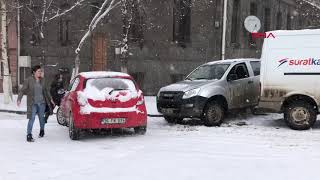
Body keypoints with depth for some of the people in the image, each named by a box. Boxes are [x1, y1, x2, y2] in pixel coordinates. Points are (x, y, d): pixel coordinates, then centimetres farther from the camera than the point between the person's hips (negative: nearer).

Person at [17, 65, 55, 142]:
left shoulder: (42, 80, 7)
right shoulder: (28, 80, -6)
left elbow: (46, 90, 20)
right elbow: (22, 90, -8)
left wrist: (50, 99, 24)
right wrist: (19, 99, -20)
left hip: (42, 102, 4)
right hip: (33, 103, -4)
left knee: (41, 117, 15)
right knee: (32, 118, -11)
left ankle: (42, 130, 38)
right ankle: (29, 135, -7)